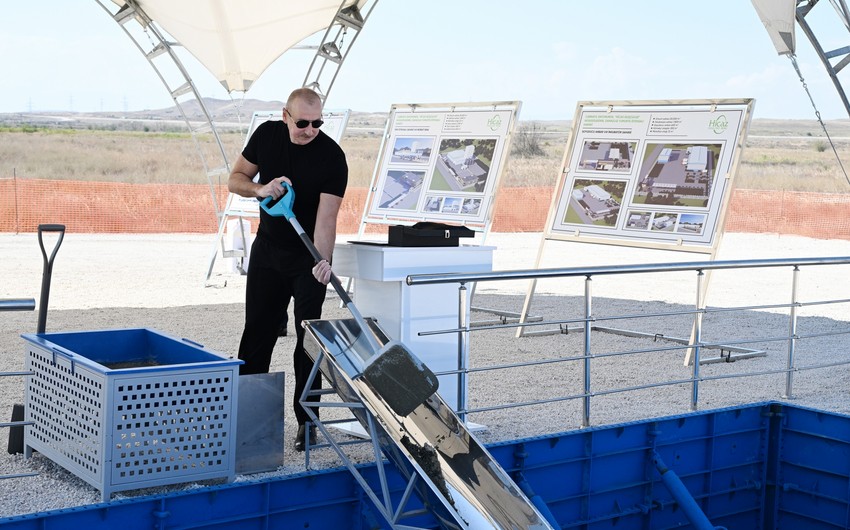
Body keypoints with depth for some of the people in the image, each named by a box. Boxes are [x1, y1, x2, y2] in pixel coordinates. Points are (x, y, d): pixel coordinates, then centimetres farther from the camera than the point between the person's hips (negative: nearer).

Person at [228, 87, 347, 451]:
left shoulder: (332, 156, -21)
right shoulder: (267, 135, -8)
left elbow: (326, 217, -28)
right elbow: (235, 180, 1)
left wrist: (323, 262, -42)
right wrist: (261, 189, -21)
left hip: (308, 257, -4)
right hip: (267, 248, 4)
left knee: (307, 337, -3)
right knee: (256, 331, 10)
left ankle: (306, 420, 6)